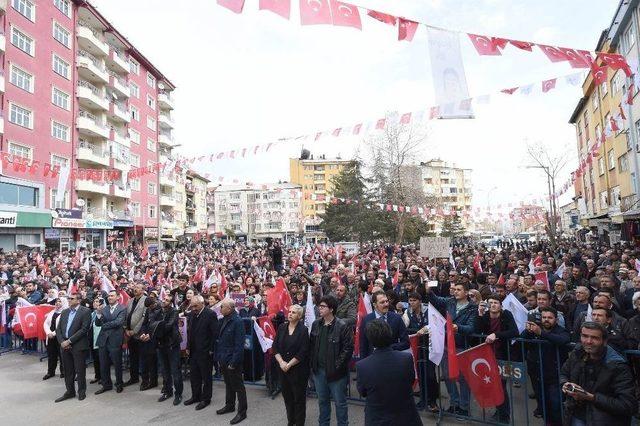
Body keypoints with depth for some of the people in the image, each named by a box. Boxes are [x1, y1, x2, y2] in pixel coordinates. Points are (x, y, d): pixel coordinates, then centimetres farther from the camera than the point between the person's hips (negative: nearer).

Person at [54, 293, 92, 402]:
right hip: (65, 346, 6)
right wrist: (62, 342, -4)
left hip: (78, 346, -5)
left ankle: (82, 392, 19)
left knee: (80, 370, 4)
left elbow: (84, 329, -15)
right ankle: (70, 391, 27)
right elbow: (58, 329, 11)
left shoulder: (85, 311, -8)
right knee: (68, 371, 14)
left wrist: (69, 341, -15)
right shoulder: (64, 312, 13)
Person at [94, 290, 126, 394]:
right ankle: (106, 384, 28)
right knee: (103, 365, 13)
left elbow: (118, 322, -18)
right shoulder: (104, 308, 9)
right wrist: (98, 313, -14)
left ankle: (119, 384, 23)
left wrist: (105, 325, -7)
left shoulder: (122, 309, -6)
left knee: (117, 364, 7)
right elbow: (97, 323, 3)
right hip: (103, 340, 5)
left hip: (115, 340, -5)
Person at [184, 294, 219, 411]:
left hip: (205, 352, -7)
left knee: (206, 377, 8)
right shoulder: (191, 315, 6)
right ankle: (195, 396, 34)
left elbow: (215, 333, -15)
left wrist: (211, 350, -15)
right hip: (193, 351, 7)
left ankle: (206, 399, 22)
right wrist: (188, 347, 9)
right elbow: (189, 332, 14)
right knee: (194, 375, 18)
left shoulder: (210, 314, -16)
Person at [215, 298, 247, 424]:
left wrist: (233, 362, -22)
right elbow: (220, 339, 12)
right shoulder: (224, 319, 4)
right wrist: (218, 356, 9)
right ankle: (229, 405, 40)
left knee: (238, 386, 6)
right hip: (223, 359, 8)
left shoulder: (237, 321, -22)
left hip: (233, 361, -8)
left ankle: (242, 412, 19)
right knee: (228, 384, 23)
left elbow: (239, 344, -23)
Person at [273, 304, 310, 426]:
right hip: (283, 369, 5)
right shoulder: (282, 328, 2)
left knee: (299, 397, 7)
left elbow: (302, 353, -15)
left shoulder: (303, 330, -12)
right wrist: (281, 362, -9)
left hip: (298, 369, -4)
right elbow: (275, 347, 2)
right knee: (287, 396, 15)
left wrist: (289, 365, -14)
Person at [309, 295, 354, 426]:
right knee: (322, 400, 22)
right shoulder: (316, 324, 1)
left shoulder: (342, 326, -17)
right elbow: (311, 345, 10)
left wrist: (336, 366, -16)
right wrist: (313, 363, 4)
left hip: (336, 371, -5)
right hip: (319, 370, 5)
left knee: (340, 402, 11)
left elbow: (348, 348, -16)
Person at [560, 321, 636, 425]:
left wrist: (591, 397, -25)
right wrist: (565, 384, -8)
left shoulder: (617, 366, -18)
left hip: (605, 420, -4)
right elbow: (563, 374, 14)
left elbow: (629, 406, -21)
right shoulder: (577, 353, -4)